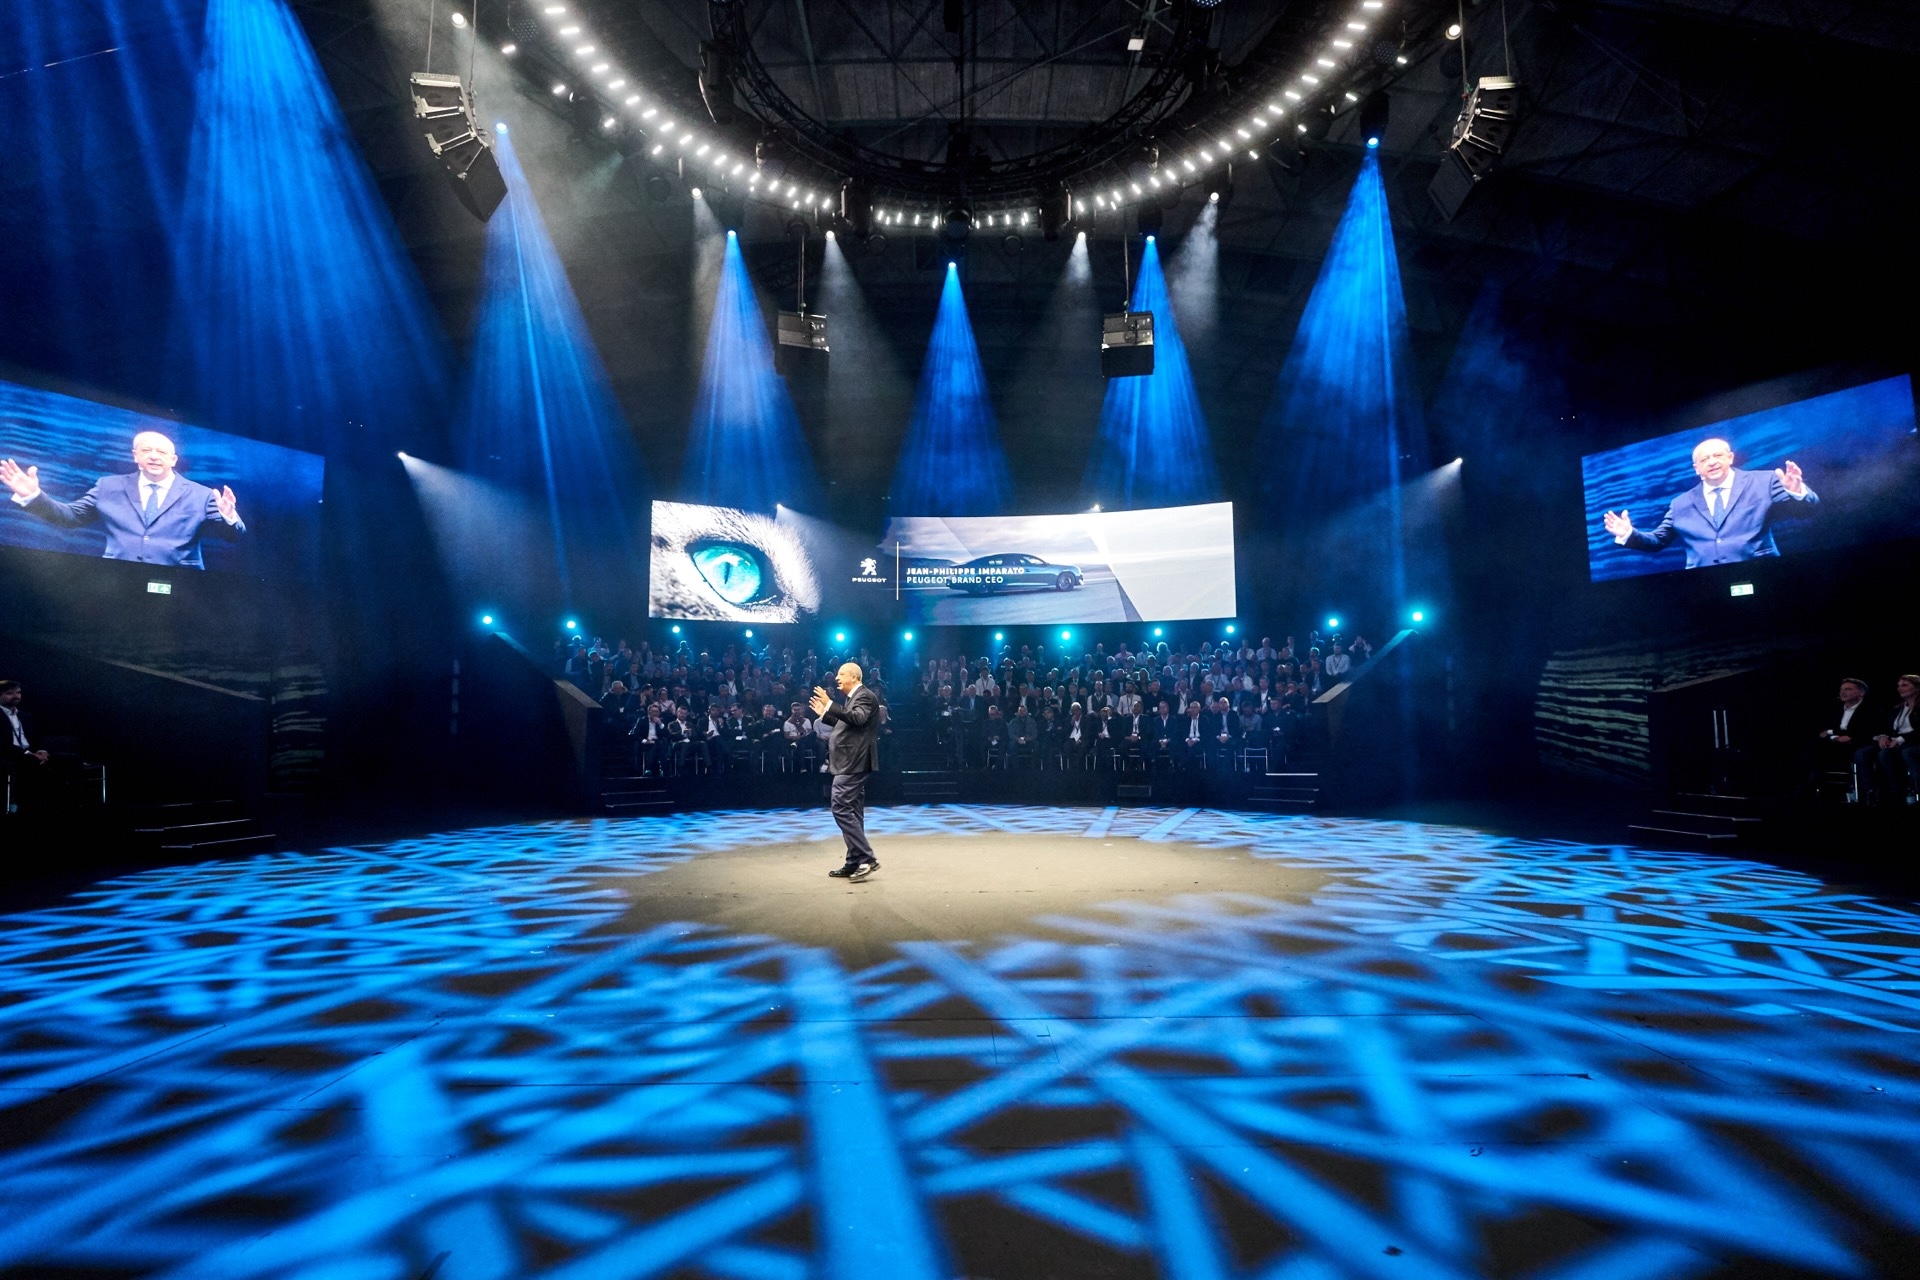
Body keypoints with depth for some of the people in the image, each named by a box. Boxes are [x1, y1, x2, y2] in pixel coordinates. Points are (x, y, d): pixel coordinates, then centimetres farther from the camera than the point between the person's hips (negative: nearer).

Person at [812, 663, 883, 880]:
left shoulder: (865, 696, -12)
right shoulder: (854, 697, 19)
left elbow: (858, 719, -30)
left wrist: (830, 705, -34)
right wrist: (824, 715, 20)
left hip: (853, 762, -11)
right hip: (851, 762, 11)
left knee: (841, 808, -14)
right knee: (851, 811, 11)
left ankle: (867, 858, -14)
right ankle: (854, 862, 16)